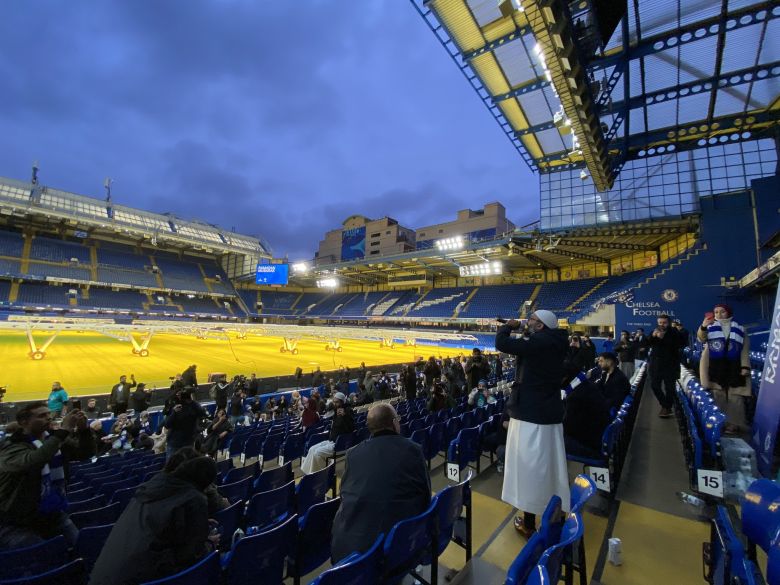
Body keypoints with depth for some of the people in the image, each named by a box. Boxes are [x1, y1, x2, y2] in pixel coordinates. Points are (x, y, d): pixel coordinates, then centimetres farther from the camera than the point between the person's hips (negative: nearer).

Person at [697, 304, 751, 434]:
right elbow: (701, 338, -12)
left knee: (735, 396, 2)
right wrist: (703, 327, -30)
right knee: (718, 395, 5)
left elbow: (745, 350, 6)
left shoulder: (740, 329, 7)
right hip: (715, 366, 0)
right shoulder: (710, 327, 5)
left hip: (734, 366, 1)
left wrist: (745, 366, -2)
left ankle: (734, 423, 8)